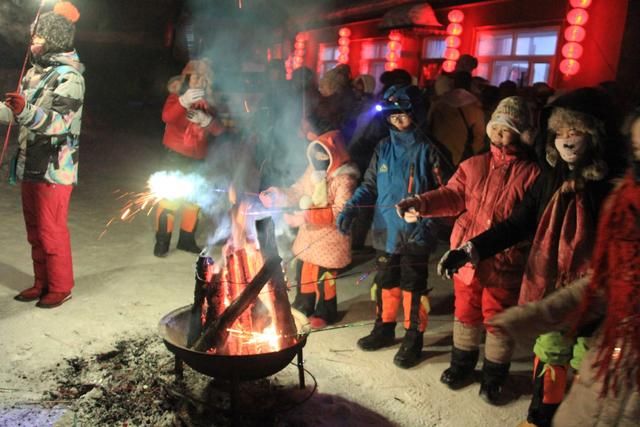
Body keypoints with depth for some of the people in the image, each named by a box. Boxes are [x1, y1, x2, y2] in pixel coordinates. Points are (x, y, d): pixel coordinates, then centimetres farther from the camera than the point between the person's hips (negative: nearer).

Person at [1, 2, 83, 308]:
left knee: (52, 231, -2)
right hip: (30, 165, 9)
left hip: (54, 169, -8)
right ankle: (42, 283, 27)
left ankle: (61, 287, 12)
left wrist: (26, 110, -39)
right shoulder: (35, 72, 14)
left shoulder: (69, 77, -12)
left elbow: (58, 123, -24)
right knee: (34, 231, 15)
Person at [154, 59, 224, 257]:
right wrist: (184, 101, -40)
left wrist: (206, 120, -19)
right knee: (170, 196, -7)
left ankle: (187, 239, 22)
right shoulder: (177, 96, -3)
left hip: (198, 158, 5)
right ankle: (162, 242, 1)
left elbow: (219, 130, 1)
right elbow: (167, 117, -23)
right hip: (176, 155, -5)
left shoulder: (207, 102, 9)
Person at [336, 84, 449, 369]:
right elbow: (369, 185, 9)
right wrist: (351, 207, -7)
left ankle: (413, 339, 21)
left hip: (416, 235, -4)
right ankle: (384, 329, 36)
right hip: (386, 231, 4)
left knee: (413, 287, 6)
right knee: (386, 283, 17)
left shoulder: (427, 150, -6)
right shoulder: (383, 148, 5)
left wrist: (427, 220, -22)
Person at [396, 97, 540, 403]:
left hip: (504, 263, -3)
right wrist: (419, 204, -22)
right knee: (465, 313, 20)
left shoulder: (532, 173, -7)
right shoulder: (473, 165, 4)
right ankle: (462, 364, 42)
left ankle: (493, 376, 34)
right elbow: (453, 195, -5)